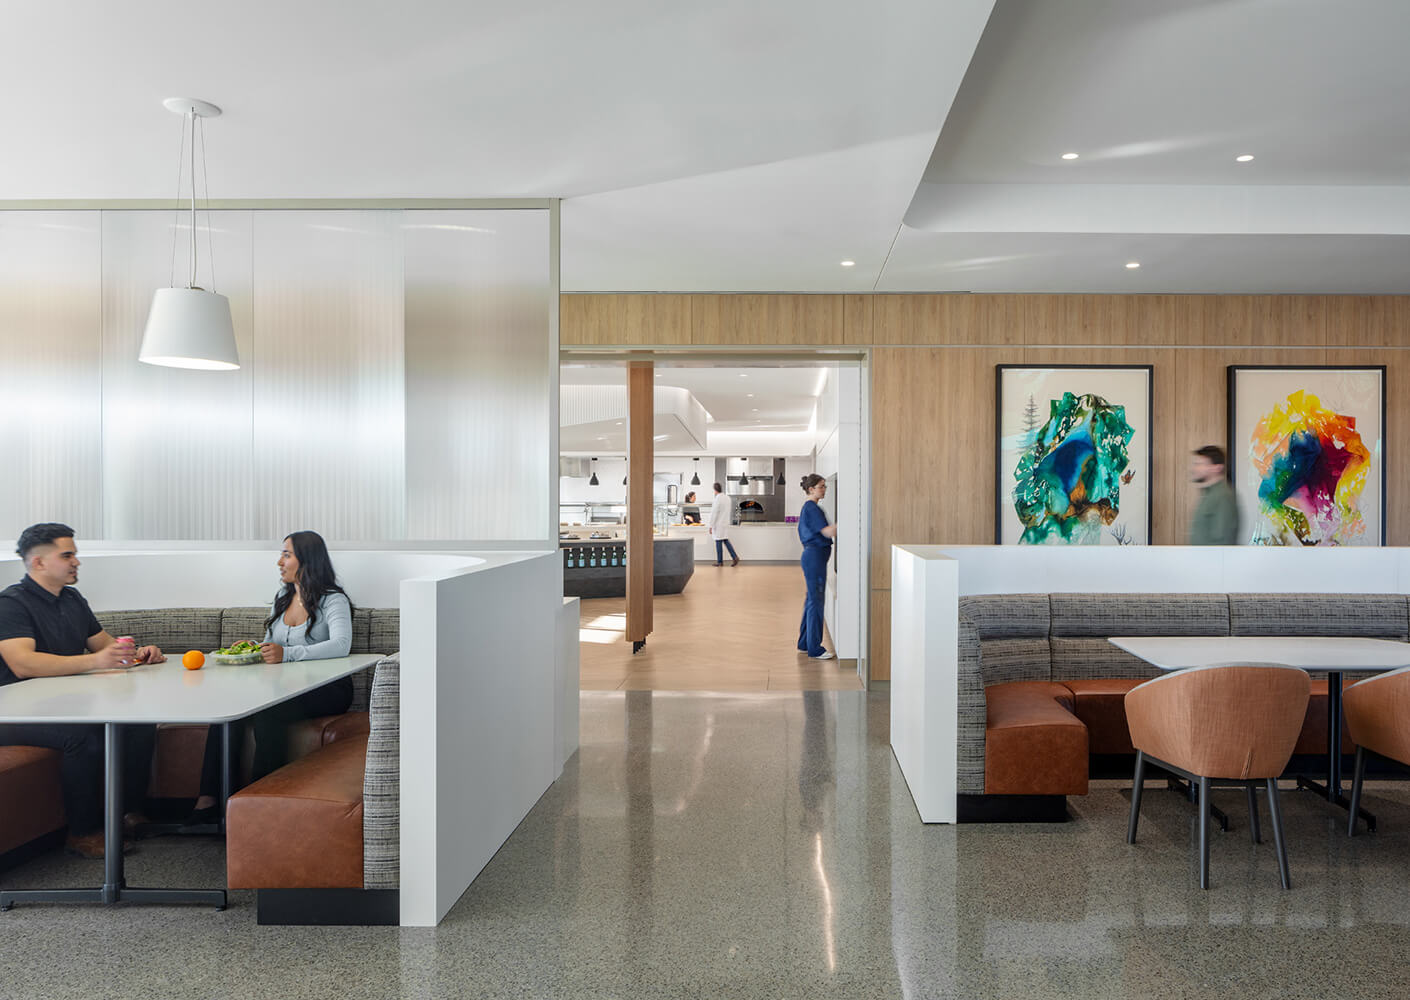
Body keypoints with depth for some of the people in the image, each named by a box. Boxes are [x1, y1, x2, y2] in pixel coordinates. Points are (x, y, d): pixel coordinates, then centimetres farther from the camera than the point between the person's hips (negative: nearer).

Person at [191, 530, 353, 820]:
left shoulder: (333, 600, -7)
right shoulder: (281, 599, 18)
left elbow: (341, 644, -25)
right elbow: (269, 648, 23)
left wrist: (286, 653, -34)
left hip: (326, 690, -6)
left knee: (267, 712, -33)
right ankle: (208, 798, -20)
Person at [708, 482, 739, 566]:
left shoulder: (717, 499, -17)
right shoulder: (728, 498, 7)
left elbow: (714, 514, -17)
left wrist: (711, 526, -12)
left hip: (718, 525, -7)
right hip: (726, 524, 7)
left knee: (719, 542, 1)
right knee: (726, 541, 13)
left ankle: (720, 561, 7)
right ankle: (735, 557, 1)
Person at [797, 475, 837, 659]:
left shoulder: (807, 507, 16)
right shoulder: (812, 508, -15)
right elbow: (828, 532, -22)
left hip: (811, 556, 11)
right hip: (815, 556, -11)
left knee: (812, 599, 15)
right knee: (816, 601, -6)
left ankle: (804, 643, 23)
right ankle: (814, 649, -1)